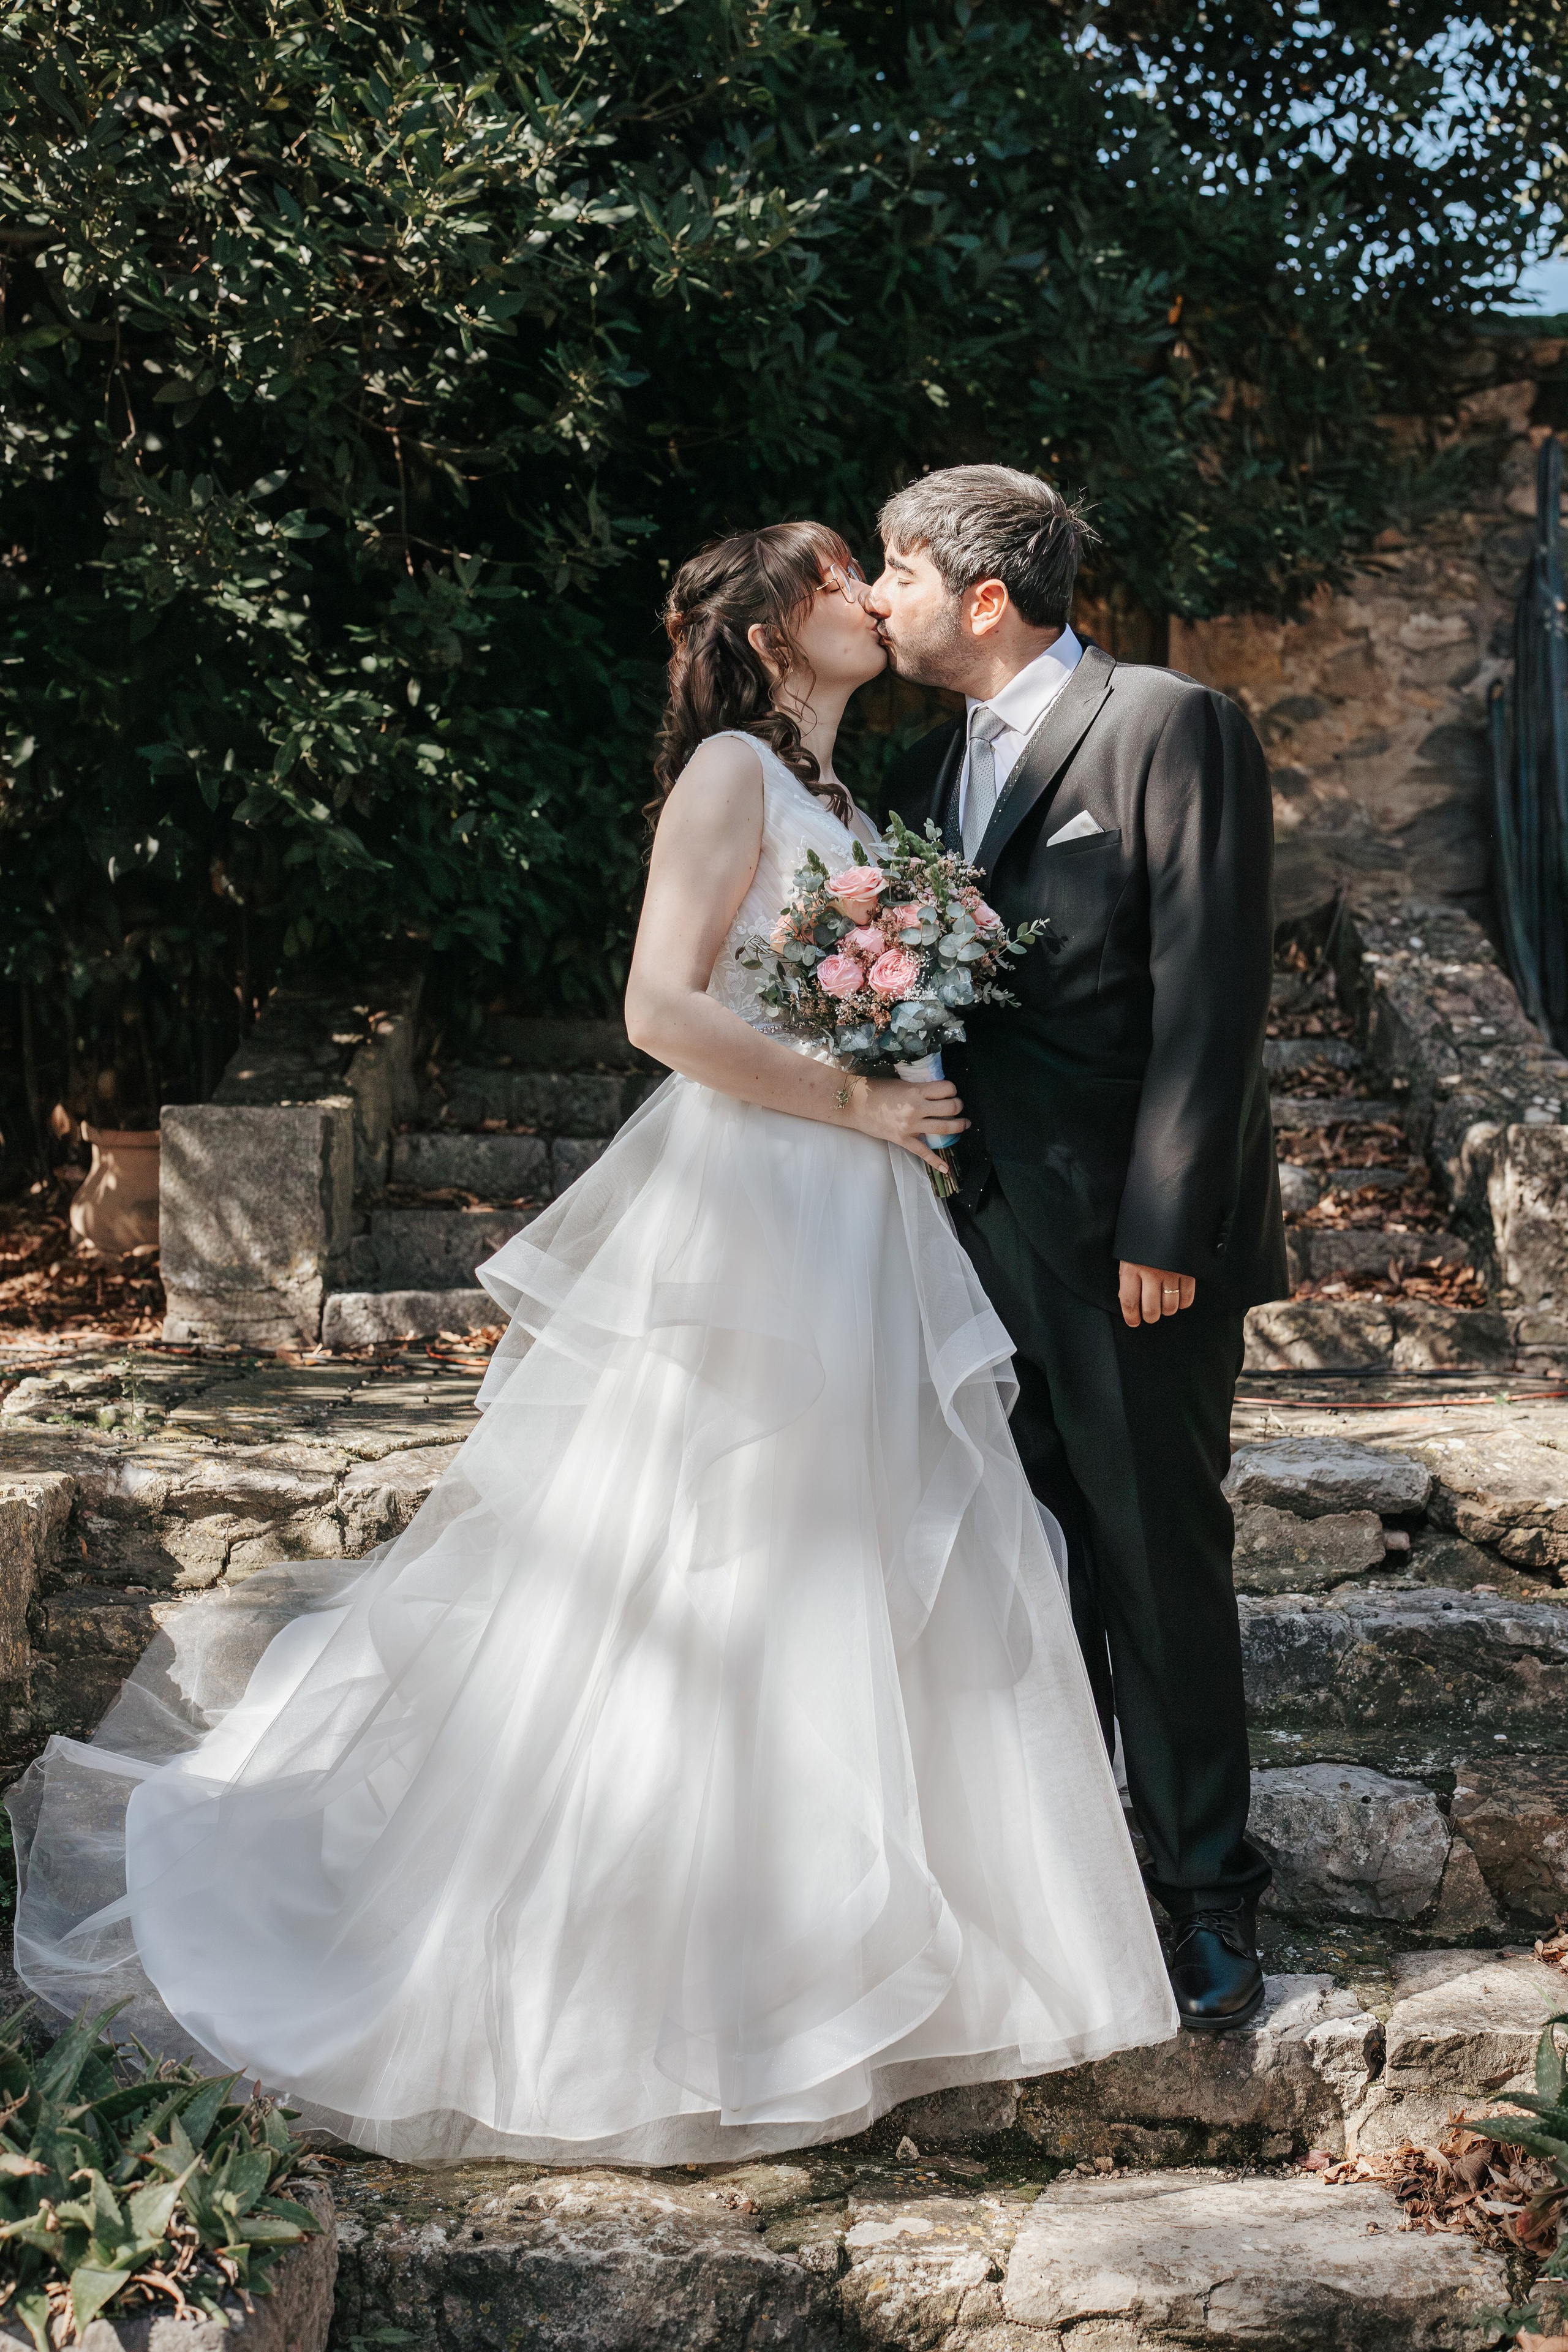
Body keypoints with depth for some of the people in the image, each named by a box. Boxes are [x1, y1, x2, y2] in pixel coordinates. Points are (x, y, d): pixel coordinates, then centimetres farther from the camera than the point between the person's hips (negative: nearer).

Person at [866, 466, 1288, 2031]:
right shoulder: (931, 768, 15)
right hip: (985, 1234, 7)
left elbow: (1211, 991, -14)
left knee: (1161, 1567, 3)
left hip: (1129, 1243, -7)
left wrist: (1165, 1228, -18)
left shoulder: (1171, 729, -8)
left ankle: (1202, 1896, 18)